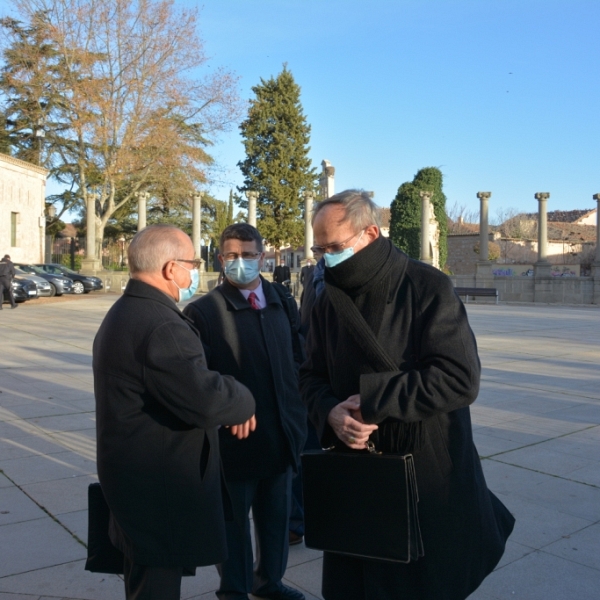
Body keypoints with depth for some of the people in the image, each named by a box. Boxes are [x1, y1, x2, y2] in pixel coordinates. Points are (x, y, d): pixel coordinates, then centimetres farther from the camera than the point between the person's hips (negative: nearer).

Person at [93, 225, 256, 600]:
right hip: (159, 486, -11)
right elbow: (206, 401, -32)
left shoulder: (124, 312, 9)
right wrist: (244, 401, -12)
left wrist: (231, 402, 3)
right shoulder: (161, 325, -26)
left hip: (137, 476, 11)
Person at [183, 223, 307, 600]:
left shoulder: (284, 304, 5)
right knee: (234, 519, 13)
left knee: (276, 515, 20)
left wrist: (298, 414, 4)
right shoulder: (203, 311, -12)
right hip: (235, 436, -5)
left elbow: (298, 362, 9)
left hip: (282, 434, 5)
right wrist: (224, 415, -14)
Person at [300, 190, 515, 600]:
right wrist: (331, 412, -15)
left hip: (428, 469, -4)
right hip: (355, 471, 5)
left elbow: (460, 378, -21)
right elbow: (312, 375, 8)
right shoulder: (329, 301, 4)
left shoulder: (428, 287, -13)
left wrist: (371, 400, -21)